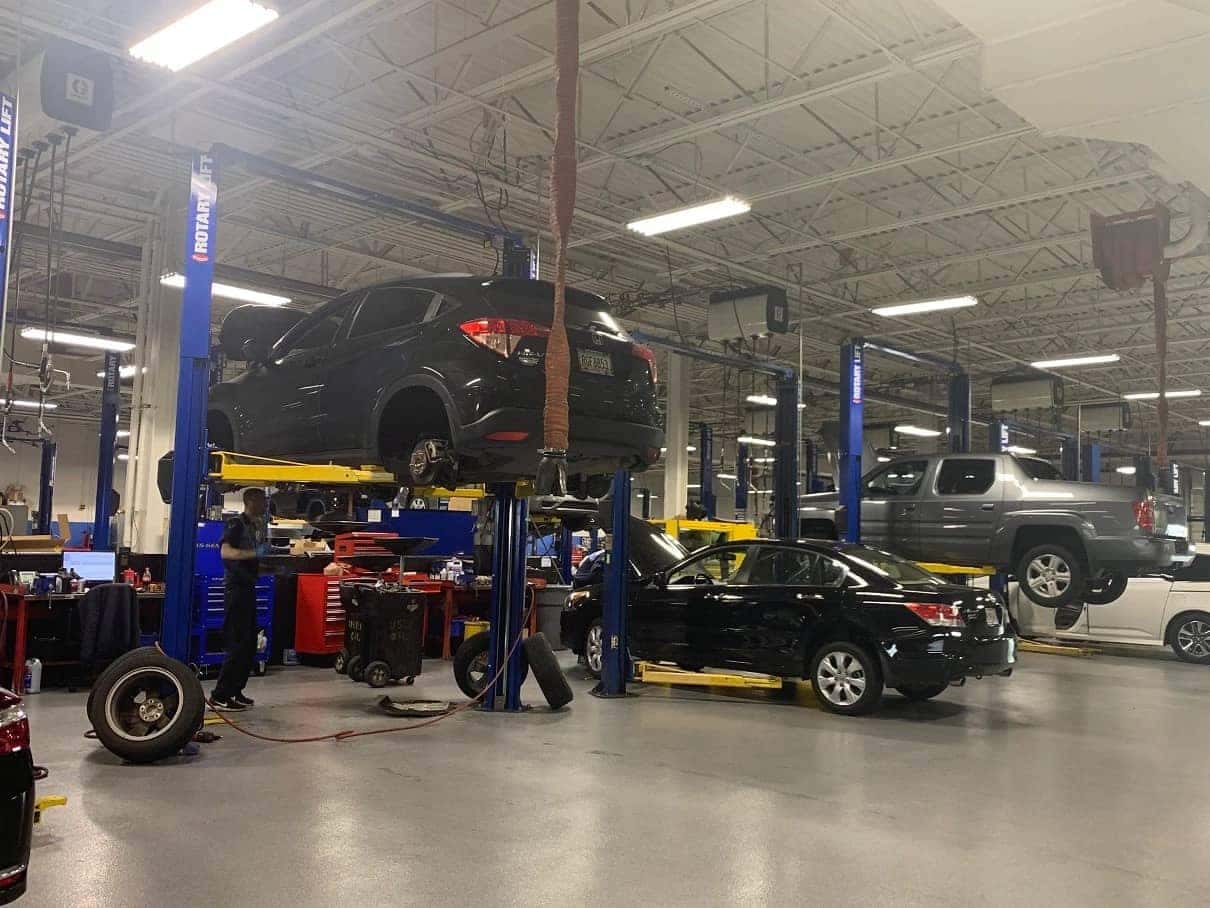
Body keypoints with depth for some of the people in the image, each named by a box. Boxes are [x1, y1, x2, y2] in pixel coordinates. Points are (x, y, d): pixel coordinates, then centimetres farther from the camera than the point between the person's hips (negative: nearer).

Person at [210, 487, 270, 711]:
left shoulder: (257, 525, 17)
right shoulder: (236, 524, -10)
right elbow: (225, 552, -26)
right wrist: (255, 553, -29)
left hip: (248, 587, 9)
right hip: (235, 588, -9)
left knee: (249, 643, 11)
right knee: (237, 643, -11)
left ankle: (235, 691, 19)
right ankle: (220, 696, -7)